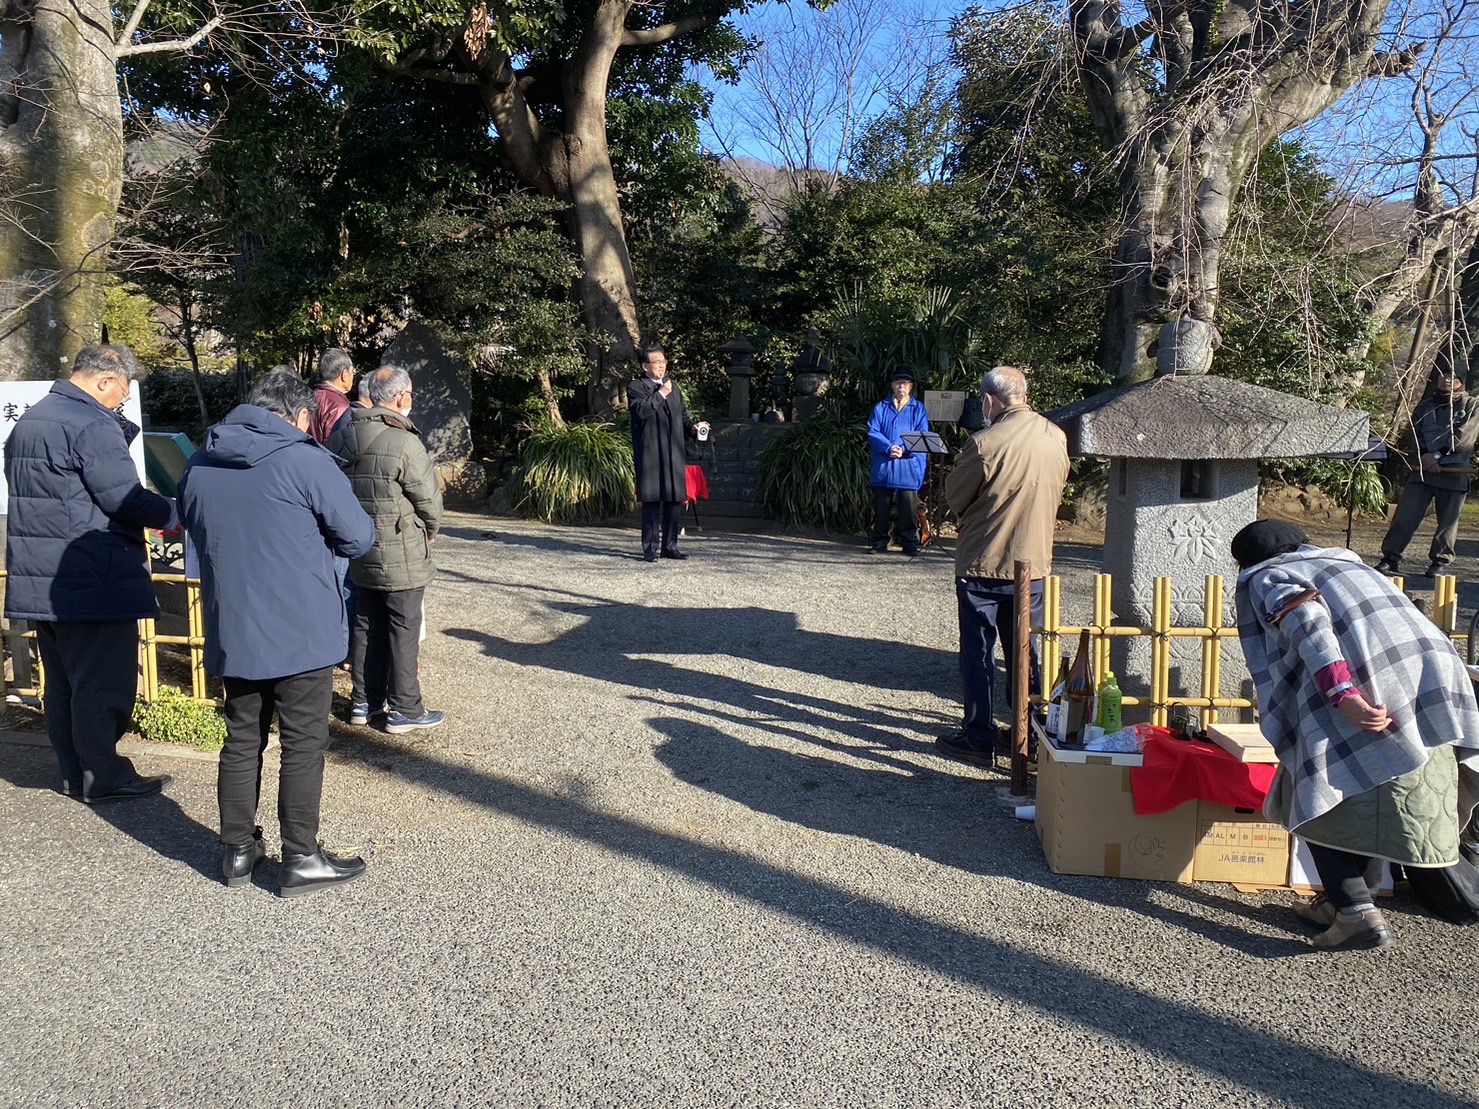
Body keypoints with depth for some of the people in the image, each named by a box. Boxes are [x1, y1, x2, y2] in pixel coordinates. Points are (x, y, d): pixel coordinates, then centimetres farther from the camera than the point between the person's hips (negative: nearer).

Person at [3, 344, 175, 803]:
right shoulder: (93, 425, -16)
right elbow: (123, 497, -19)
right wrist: (173, 514, -4)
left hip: (38, 578, 10)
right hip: (93, 580, -10)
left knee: (61, 682, 15)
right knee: (104, 683, -1)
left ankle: (74, 774, 24)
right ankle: (104, 778, 6)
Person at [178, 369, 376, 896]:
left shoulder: (199, 464, 4)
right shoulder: (305, 462, -14)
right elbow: (358, 537, -9)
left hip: (231, 632, 6)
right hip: (301, 632, -5)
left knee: (242, 739, 16)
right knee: (303, 744, 4)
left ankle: (237, 849, 26)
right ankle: (300, 859, 11)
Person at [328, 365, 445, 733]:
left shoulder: (341, 438, 3)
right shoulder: (404, 444, -20)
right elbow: (430, 500, -14)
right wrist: (430, 531, 6)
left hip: (359, 554, 7)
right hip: (401, 556, -7)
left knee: (366, 627, 16)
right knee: (404, 630, 3)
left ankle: (363, 701, 26)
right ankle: (404, 709, 10)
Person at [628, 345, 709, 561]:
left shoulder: (673, 388, 22)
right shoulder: (636, 387, 1)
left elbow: (682, 415, 24)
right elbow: (641, 410, -18)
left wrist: (693, 428, 5)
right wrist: (661, 395, -15)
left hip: (674, 454, 6)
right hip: (650, 454, -6)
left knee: (675, 500, 7)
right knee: (651, 501, -6)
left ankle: (669, 547, 16)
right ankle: (650, 549, -1)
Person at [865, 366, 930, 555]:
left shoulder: (918, 409, 9)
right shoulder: (881, 408, 11)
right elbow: (873, 433, -1)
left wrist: (904, 450, -17)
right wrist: (889, 448, -17)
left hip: (909, 468, -1)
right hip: (883, 467, 1)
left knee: (909, 507, -3)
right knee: (881, 507, 5)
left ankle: (910, 543, 5)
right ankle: (880, 543, 14)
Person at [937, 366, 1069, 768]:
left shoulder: (986, 442, -19)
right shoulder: (1057, 438, -1)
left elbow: (954, 495, -8)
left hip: (983, 562, -5)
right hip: (1034, 562, 5)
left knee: (978, 653, 6)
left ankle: (979, 739, 12)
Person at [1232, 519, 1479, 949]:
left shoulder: (1264, 579, 11)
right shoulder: (1342, 559, 33)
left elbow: (1306, 619, -9)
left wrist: (1341, 694, -20)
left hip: (1360, 692, -7)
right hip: (1432, 673, 7)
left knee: (1324, 800, 5)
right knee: (1368, 801, 17)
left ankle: (1356, 911, -5)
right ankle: (1344, 899, 21)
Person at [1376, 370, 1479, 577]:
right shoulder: (1425, 407, 17)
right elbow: (1415, 434, 8)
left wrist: (1437, 455, -15)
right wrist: (1424, 456, -10)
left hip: (1454, 472, -2)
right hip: (1422, 469, 3)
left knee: (1448, 520, 1)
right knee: (1405, 515, -5)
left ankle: (1439, 562, 10)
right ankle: (1391, 557, -2)